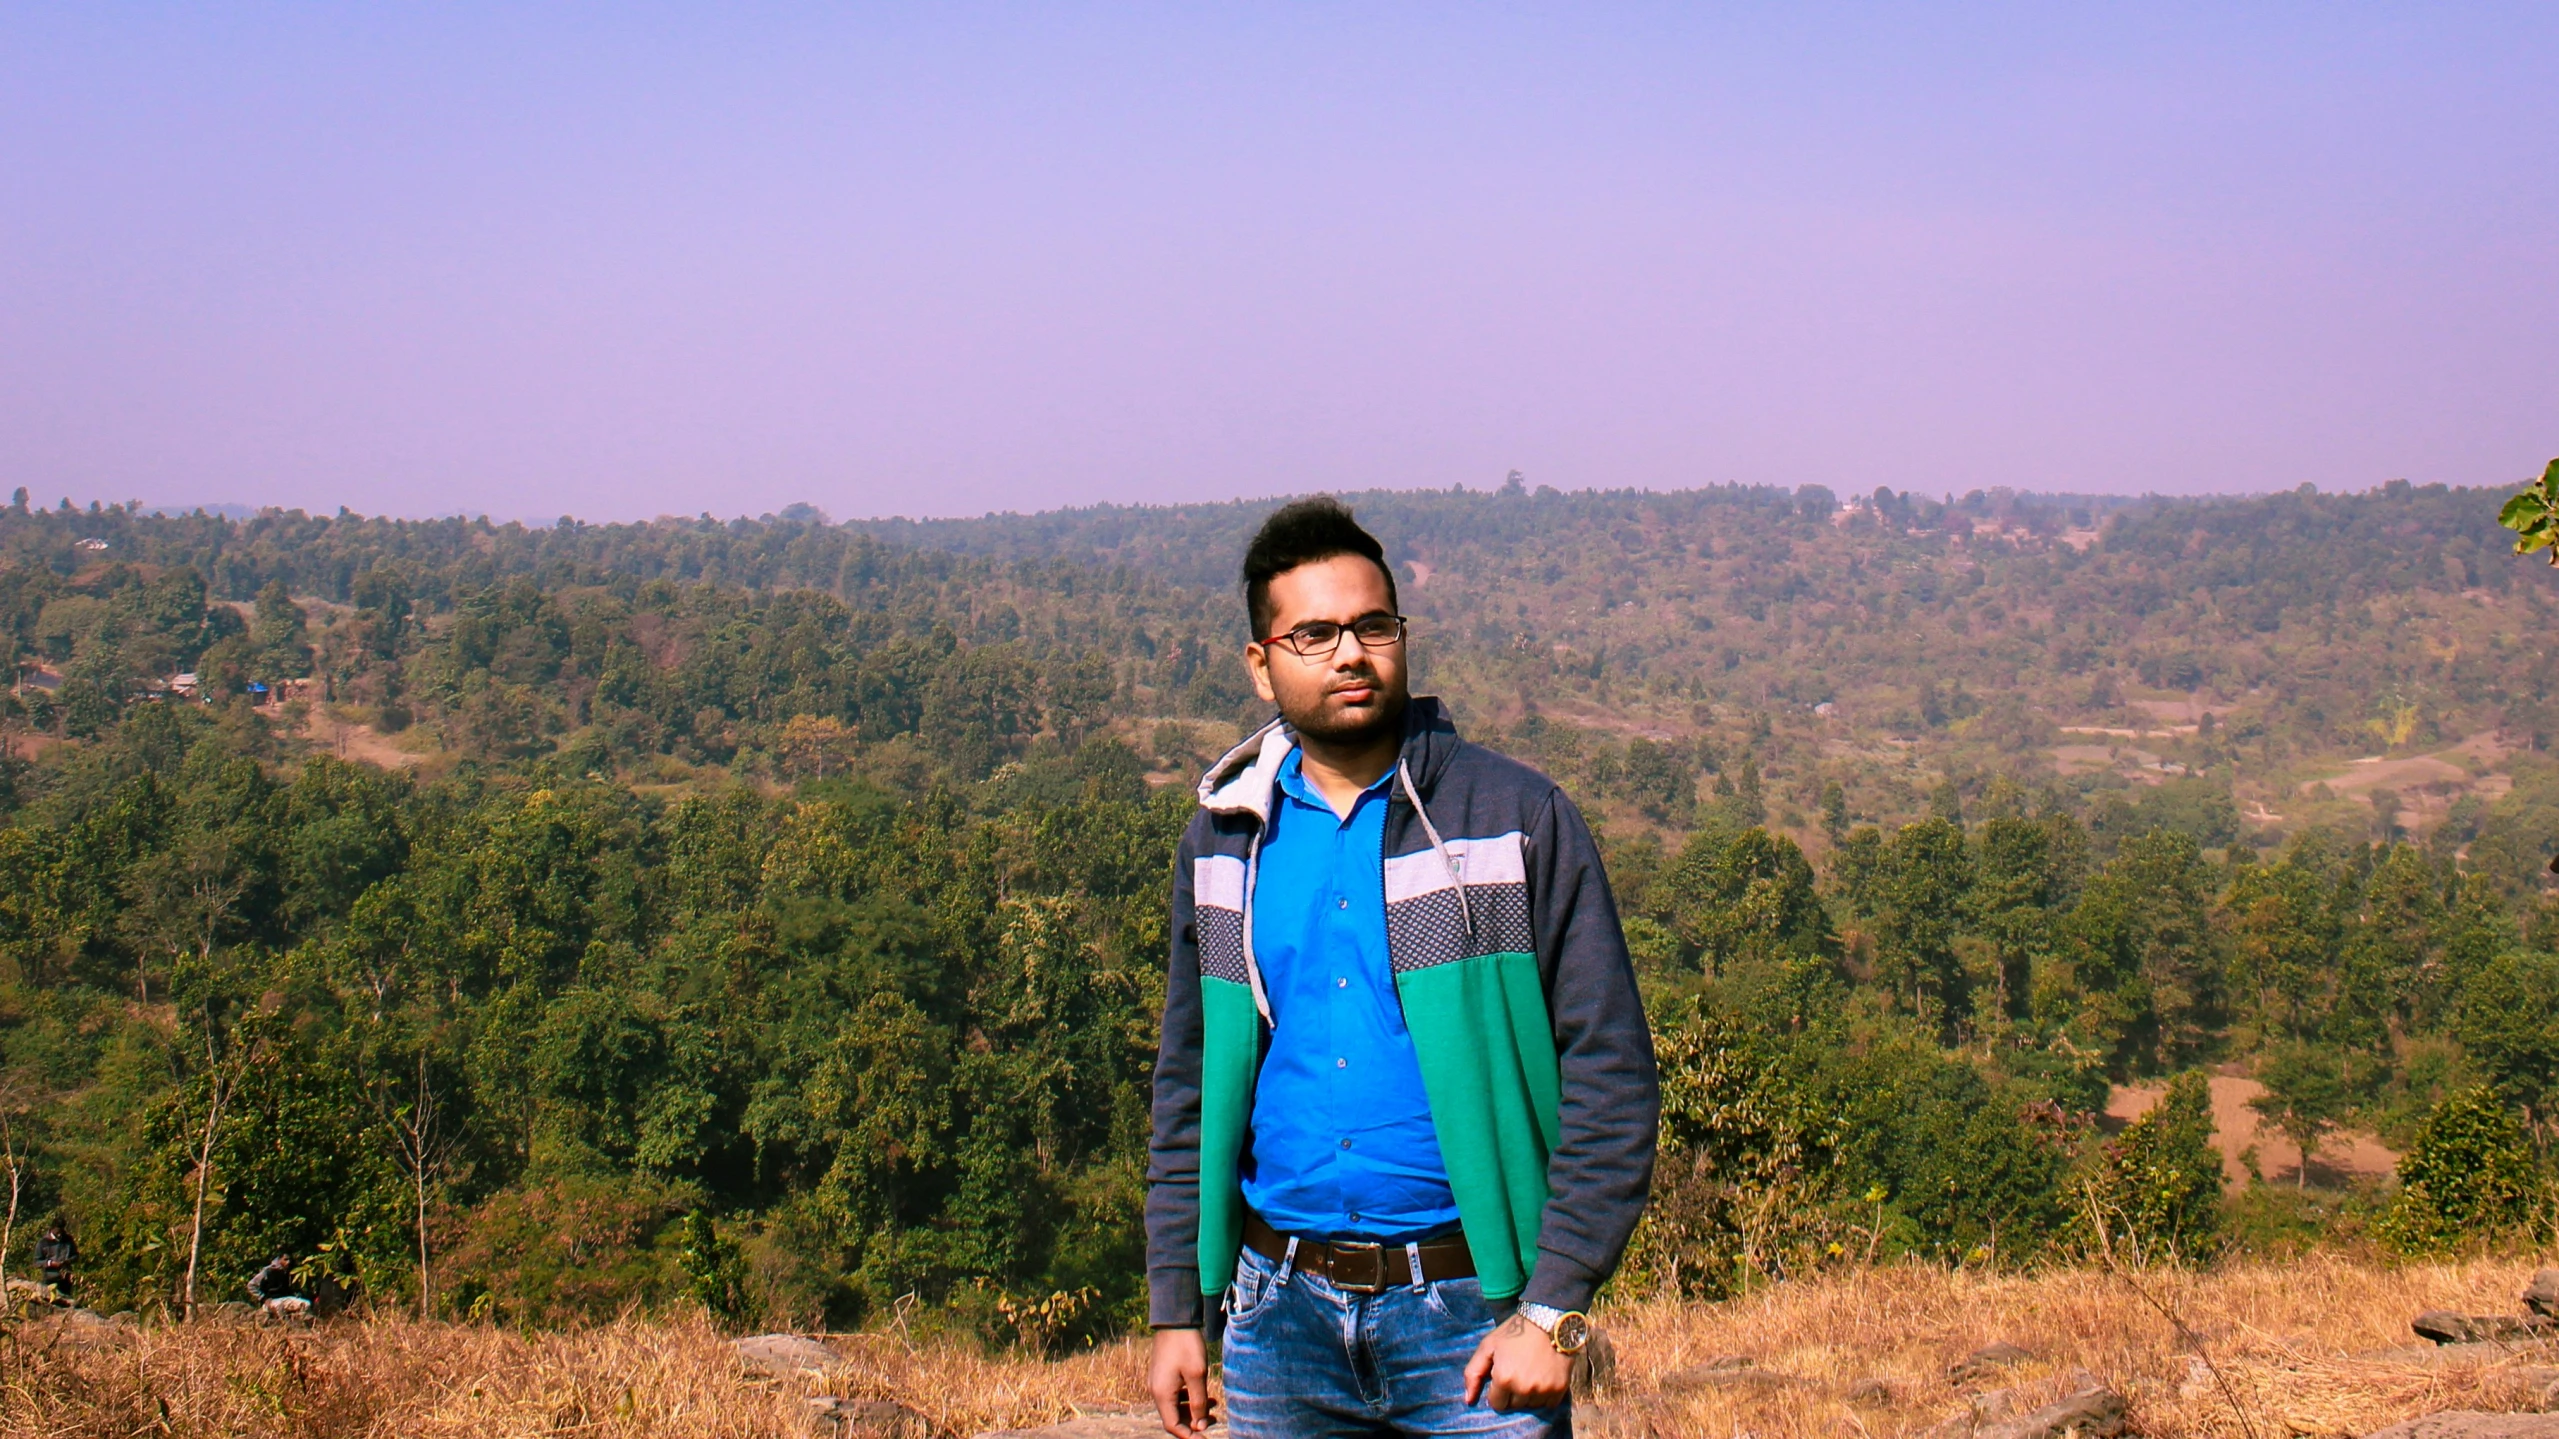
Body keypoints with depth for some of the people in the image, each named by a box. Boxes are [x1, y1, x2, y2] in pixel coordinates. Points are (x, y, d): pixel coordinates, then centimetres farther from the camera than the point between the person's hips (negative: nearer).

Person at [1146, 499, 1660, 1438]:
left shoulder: (1517, 818, -3)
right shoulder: (1224, 842, 8)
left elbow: (1610, 1074, -5)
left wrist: (1551, 1310, -10)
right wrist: (1178, 1310, 9)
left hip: (1471, 1311, -3)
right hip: (1280, 1318, 3)